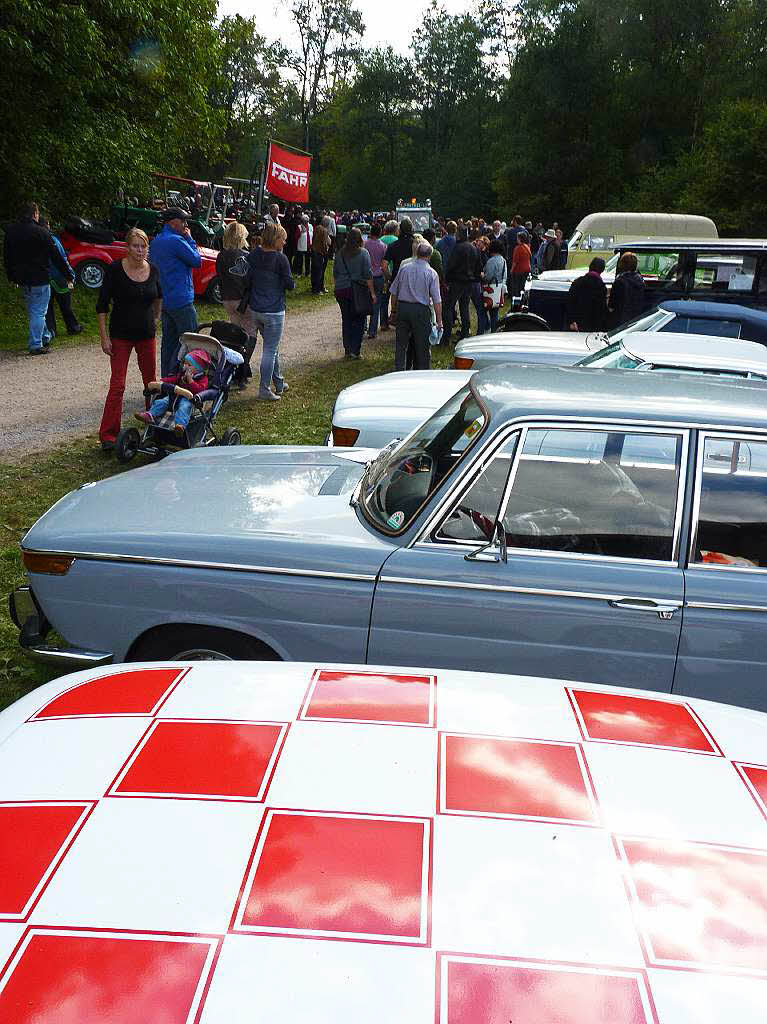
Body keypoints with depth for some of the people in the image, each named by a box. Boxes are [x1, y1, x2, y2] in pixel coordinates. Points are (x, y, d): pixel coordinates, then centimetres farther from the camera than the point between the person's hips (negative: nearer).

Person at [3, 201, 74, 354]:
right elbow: (57, 257, -9)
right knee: (39, 312, -1)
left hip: (22, 279, 6)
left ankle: (45, 337, 30)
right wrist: (68, 275, -1)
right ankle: (36, 346, -1)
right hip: (39, 279, -6)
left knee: (34, 311, 20)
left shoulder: (10, 231, 7)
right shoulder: (41, 232, -12)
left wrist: (11, 277, 25)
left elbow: (7, 257, 16)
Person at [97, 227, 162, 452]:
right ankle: (108, 435, -7)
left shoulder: (153, 271, 1)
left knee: (150, 381, 14)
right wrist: (104, 337, -11)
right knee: (117, 385, -9)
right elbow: (102, 305, -7)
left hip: (147, 334, 4)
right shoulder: (115, 269, -10)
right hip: (121, 335, -4)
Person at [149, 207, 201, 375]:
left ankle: (166, 377, 17)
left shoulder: (155, 241, 14)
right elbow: (197, 260, -9)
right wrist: (189, 239, 0)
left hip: (164, 301, 9)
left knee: (169, 341, 13)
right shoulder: (176, 241, -16)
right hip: (181, 301, -9)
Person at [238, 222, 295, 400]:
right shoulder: (280, 258, -14)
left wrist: (244, 304, 17)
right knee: (270, 350, 0)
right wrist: (292, 284, 8)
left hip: (255, 310, 7)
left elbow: (247, 282, 9)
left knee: (272, 347, 21)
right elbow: (289, 284, -10)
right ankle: (265, 390, 2)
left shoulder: (252, 256, 4)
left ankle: (278, 382, 31)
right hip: (274, 310, -7)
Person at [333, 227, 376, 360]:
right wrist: (372, 293, -4)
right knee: (358, 320, 4)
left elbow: (335, 273, 11)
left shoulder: (339, 253, 5)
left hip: (341, 290, 4)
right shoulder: (363, 253, -6)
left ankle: (347, 351, 13)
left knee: (346, 320, 11)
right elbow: (368, 275, -8)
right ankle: (355, 351, -1)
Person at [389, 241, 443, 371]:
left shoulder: (404, 268, 3)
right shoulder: (431, 273, -6)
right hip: (421, 310, -3)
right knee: (422, 346, 7)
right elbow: (437, 300, -8)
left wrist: (394, 310, 19)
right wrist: (439, 321, -5)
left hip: (402, 307, 3)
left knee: (401, 344, 10)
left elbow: (394, 292, 8)